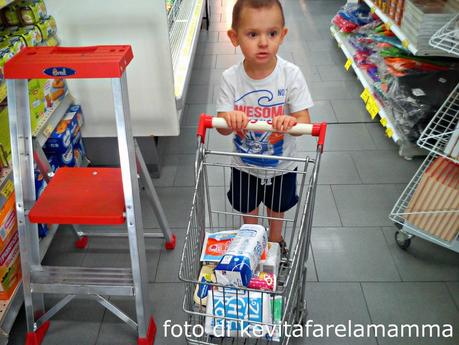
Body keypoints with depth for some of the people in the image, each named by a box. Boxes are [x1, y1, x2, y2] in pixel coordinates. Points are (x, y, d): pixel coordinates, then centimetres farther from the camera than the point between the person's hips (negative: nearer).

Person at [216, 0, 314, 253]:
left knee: (276, 207, 27)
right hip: (245, 165, 1)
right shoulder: (230, 78, -21)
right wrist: (230, 119, -44)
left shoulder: (291, 75, -24)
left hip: (281, 165, 0)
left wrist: (290, 122, -47)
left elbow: (305, 122, -24)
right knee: (248, 208, 26)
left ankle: (275, 241, 58)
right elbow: (223, 128, -20)